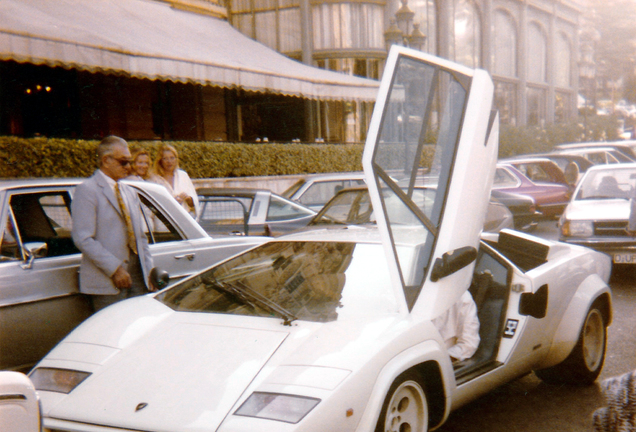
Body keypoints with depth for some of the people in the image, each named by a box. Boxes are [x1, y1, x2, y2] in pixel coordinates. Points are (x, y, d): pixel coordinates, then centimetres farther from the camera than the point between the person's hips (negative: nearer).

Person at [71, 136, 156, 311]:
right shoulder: (87, 191, -5)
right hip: (106, 281, -6)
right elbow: (83, 239, -14)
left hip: (137, 277, 7)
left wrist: (149, 271, 10)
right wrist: (115, 269, -17)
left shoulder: (130, 193, 20)